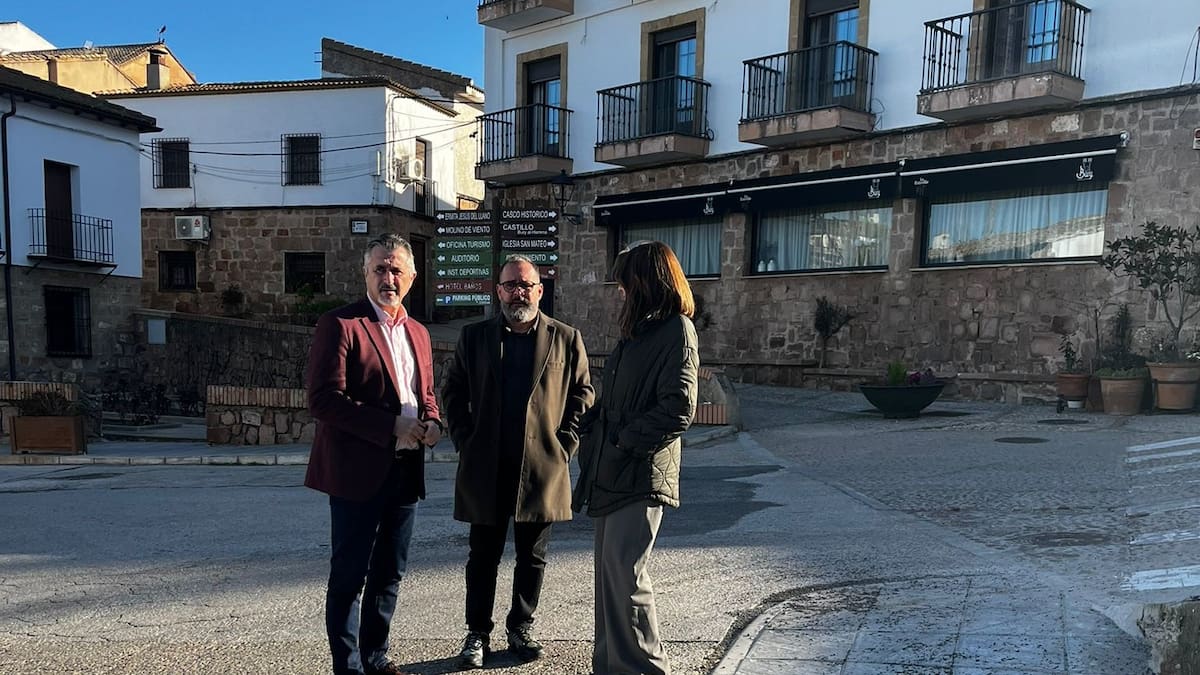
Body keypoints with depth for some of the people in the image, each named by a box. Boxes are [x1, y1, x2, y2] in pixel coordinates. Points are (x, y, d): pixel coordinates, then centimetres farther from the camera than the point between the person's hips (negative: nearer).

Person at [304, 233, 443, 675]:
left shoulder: (418, 333, 14)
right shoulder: (340, 325, -8)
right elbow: (323, 399, -17)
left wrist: (432, 422, 1)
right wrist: (391, 426, -20)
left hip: (405, 470, 7)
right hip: (359, 471, -7)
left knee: (389, 574, 16)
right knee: (349, 576, 4)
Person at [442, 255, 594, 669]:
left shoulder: (566, 339, 4)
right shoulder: (474, 337, 6)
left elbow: (582, 396, 7)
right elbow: (453, 392, 11)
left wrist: (565, 444, -1)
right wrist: (465, 441, 2)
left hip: (541, 468, 0)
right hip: (485, 469, 0)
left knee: (532, 557, 10)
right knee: (483, 556, 8)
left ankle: (521, 628, 26)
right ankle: (478, 634, 21)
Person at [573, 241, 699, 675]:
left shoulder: (676, 330, -9)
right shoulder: (637, 330, 18)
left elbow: (678, 410, -18)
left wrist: (624, 441, -13)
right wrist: (594, 444, 7)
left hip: (641, 475, -9)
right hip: (611, 474, 9)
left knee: (624, 573, -10)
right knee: (610, 571, 13)